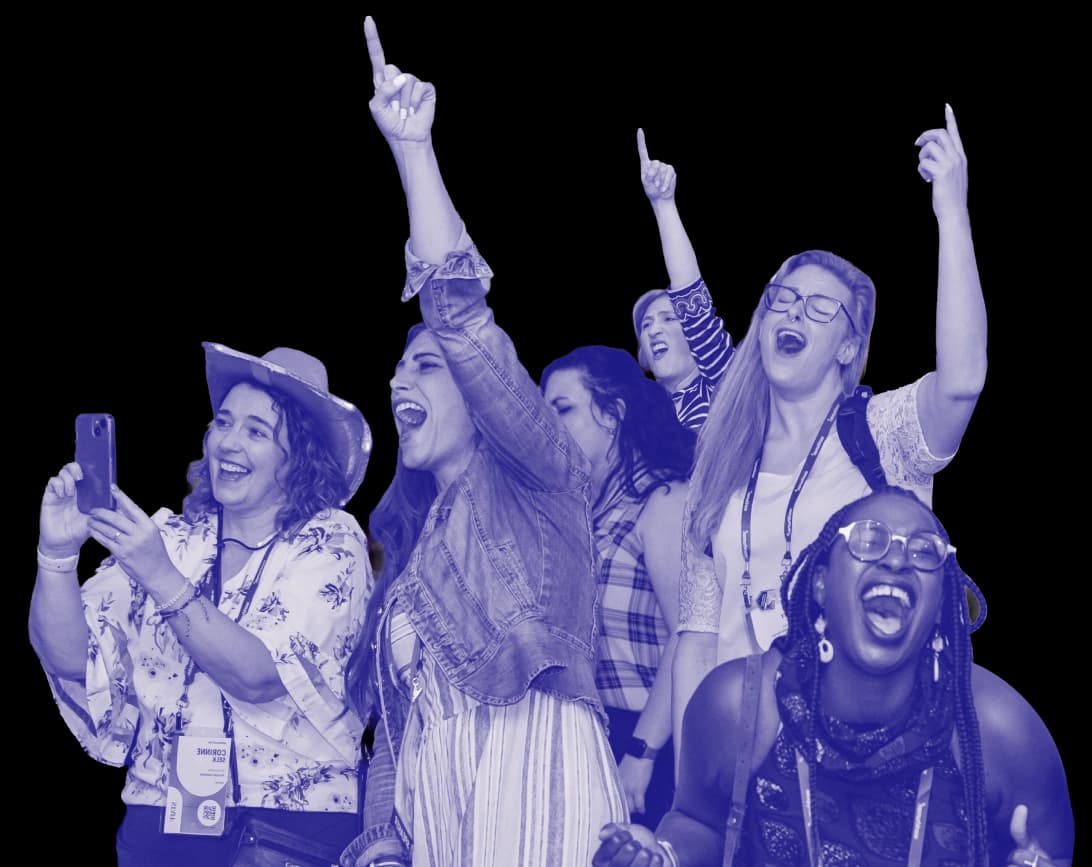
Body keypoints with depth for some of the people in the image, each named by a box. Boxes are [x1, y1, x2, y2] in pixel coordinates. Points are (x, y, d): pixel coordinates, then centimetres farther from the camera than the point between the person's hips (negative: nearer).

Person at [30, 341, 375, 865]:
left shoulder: (330, 546, -6)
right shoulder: (167, 537, 4)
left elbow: (257, 677, -19)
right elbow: (69, 658, -4)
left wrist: (162, 578, -26)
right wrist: (58, 554, -19)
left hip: (296, 823, -3)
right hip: (164, 819, 3)